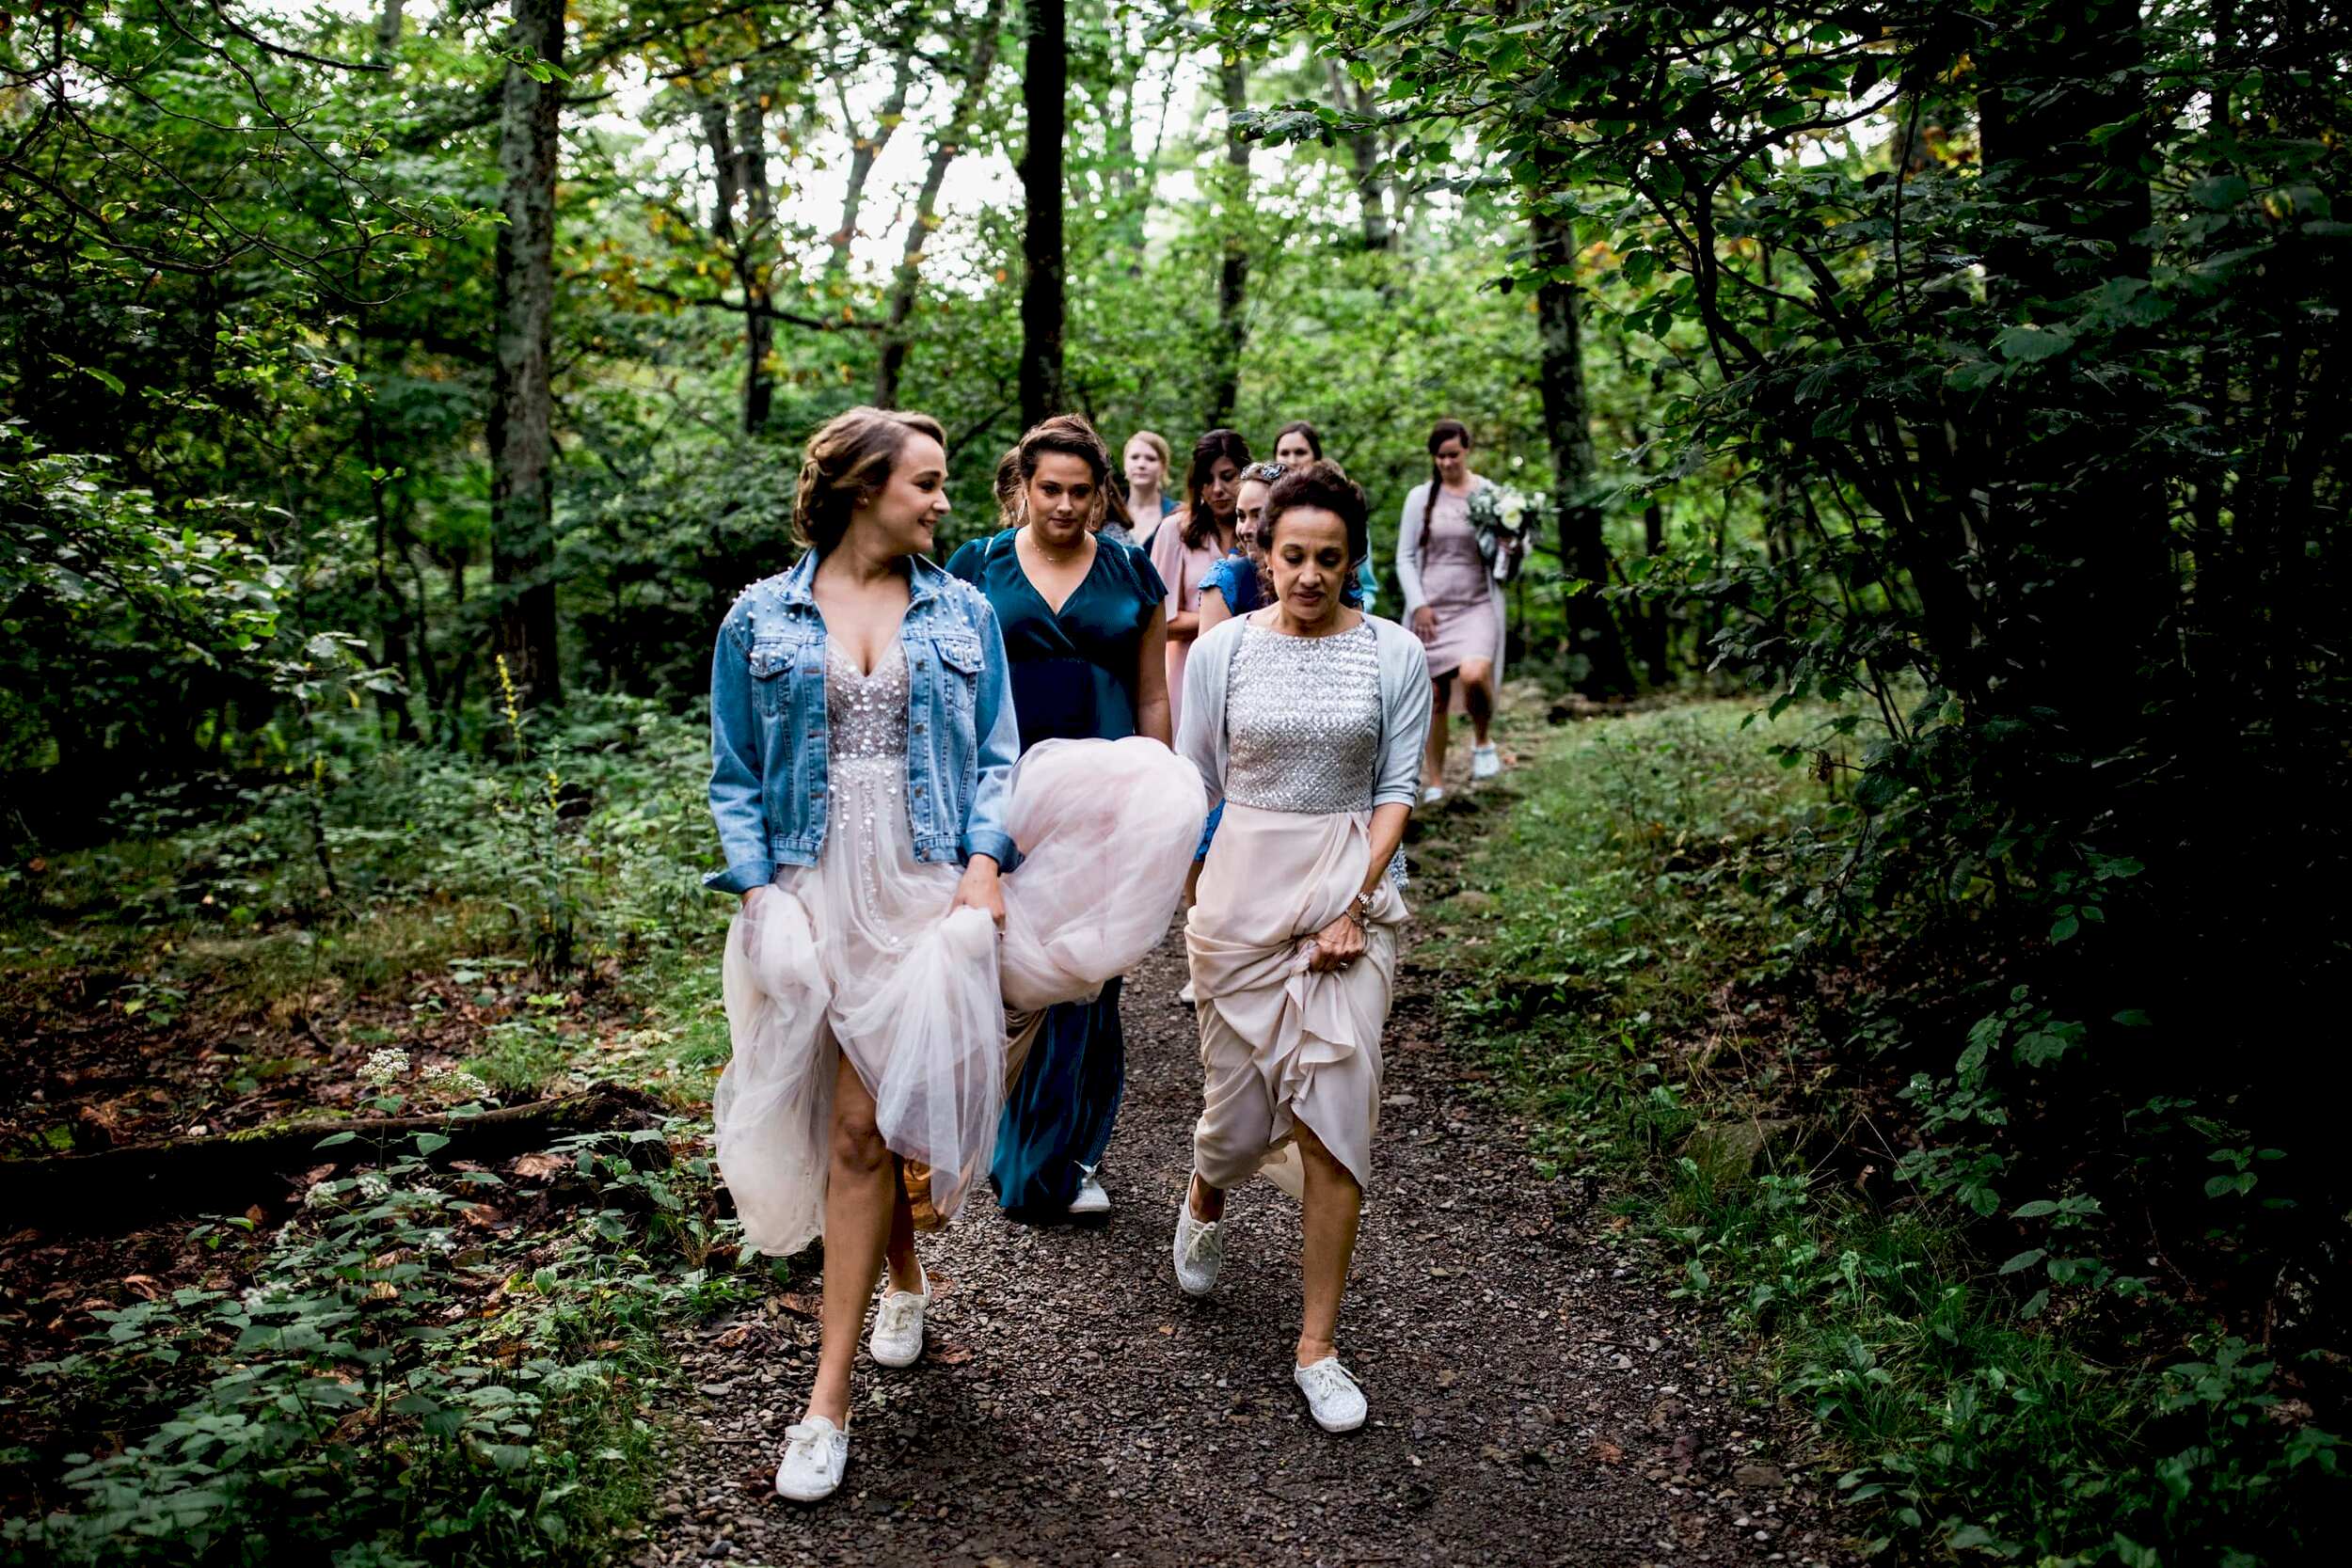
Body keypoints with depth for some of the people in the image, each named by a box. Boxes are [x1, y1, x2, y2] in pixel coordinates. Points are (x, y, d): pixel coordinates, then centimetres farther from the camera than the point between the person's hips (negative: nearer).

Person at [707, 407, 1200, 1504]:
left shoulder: (962, 613, 7)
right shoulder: (761, 619, 4)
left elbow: (997, 755, 7)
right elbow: (733, 776, 5)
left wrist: (986, 861, -8)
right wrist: (758, 887, -7)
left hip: (927, 889, 0)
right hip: (815, 890, 1)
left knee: (862, 1124, -3)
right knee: (862, 1117, 9)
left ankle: (829, 1397, 7)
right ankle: (905, 1286, 39)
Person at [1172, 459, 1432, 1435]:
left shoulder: (1394, 655, -1)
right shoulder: (1223, 651, 0)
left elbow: (1395, 792, 0)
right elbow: (1193, 785, 7)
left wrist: (1355, 904, -9)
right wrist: (1189, 900, 4)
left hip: (1351, 889, 0)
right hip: (1241, 887, 0)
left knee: (1336, 1114, -2)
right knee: (1240, 1106, 7)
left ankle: (1317, 1344, 12)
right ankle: (1204, 1202, 46)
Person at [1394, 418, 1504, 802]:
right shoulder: (1420, 497, 5)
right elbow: (1405, 557, 7)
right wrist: (1418, 605, -4)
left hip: (1477, 605, -1)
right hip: (1431, 608, 1)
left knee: (1473, 676, -26)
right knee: (1435, 695, 2)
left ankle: (1483, 742, 3)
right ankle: (1434, 781, 12)